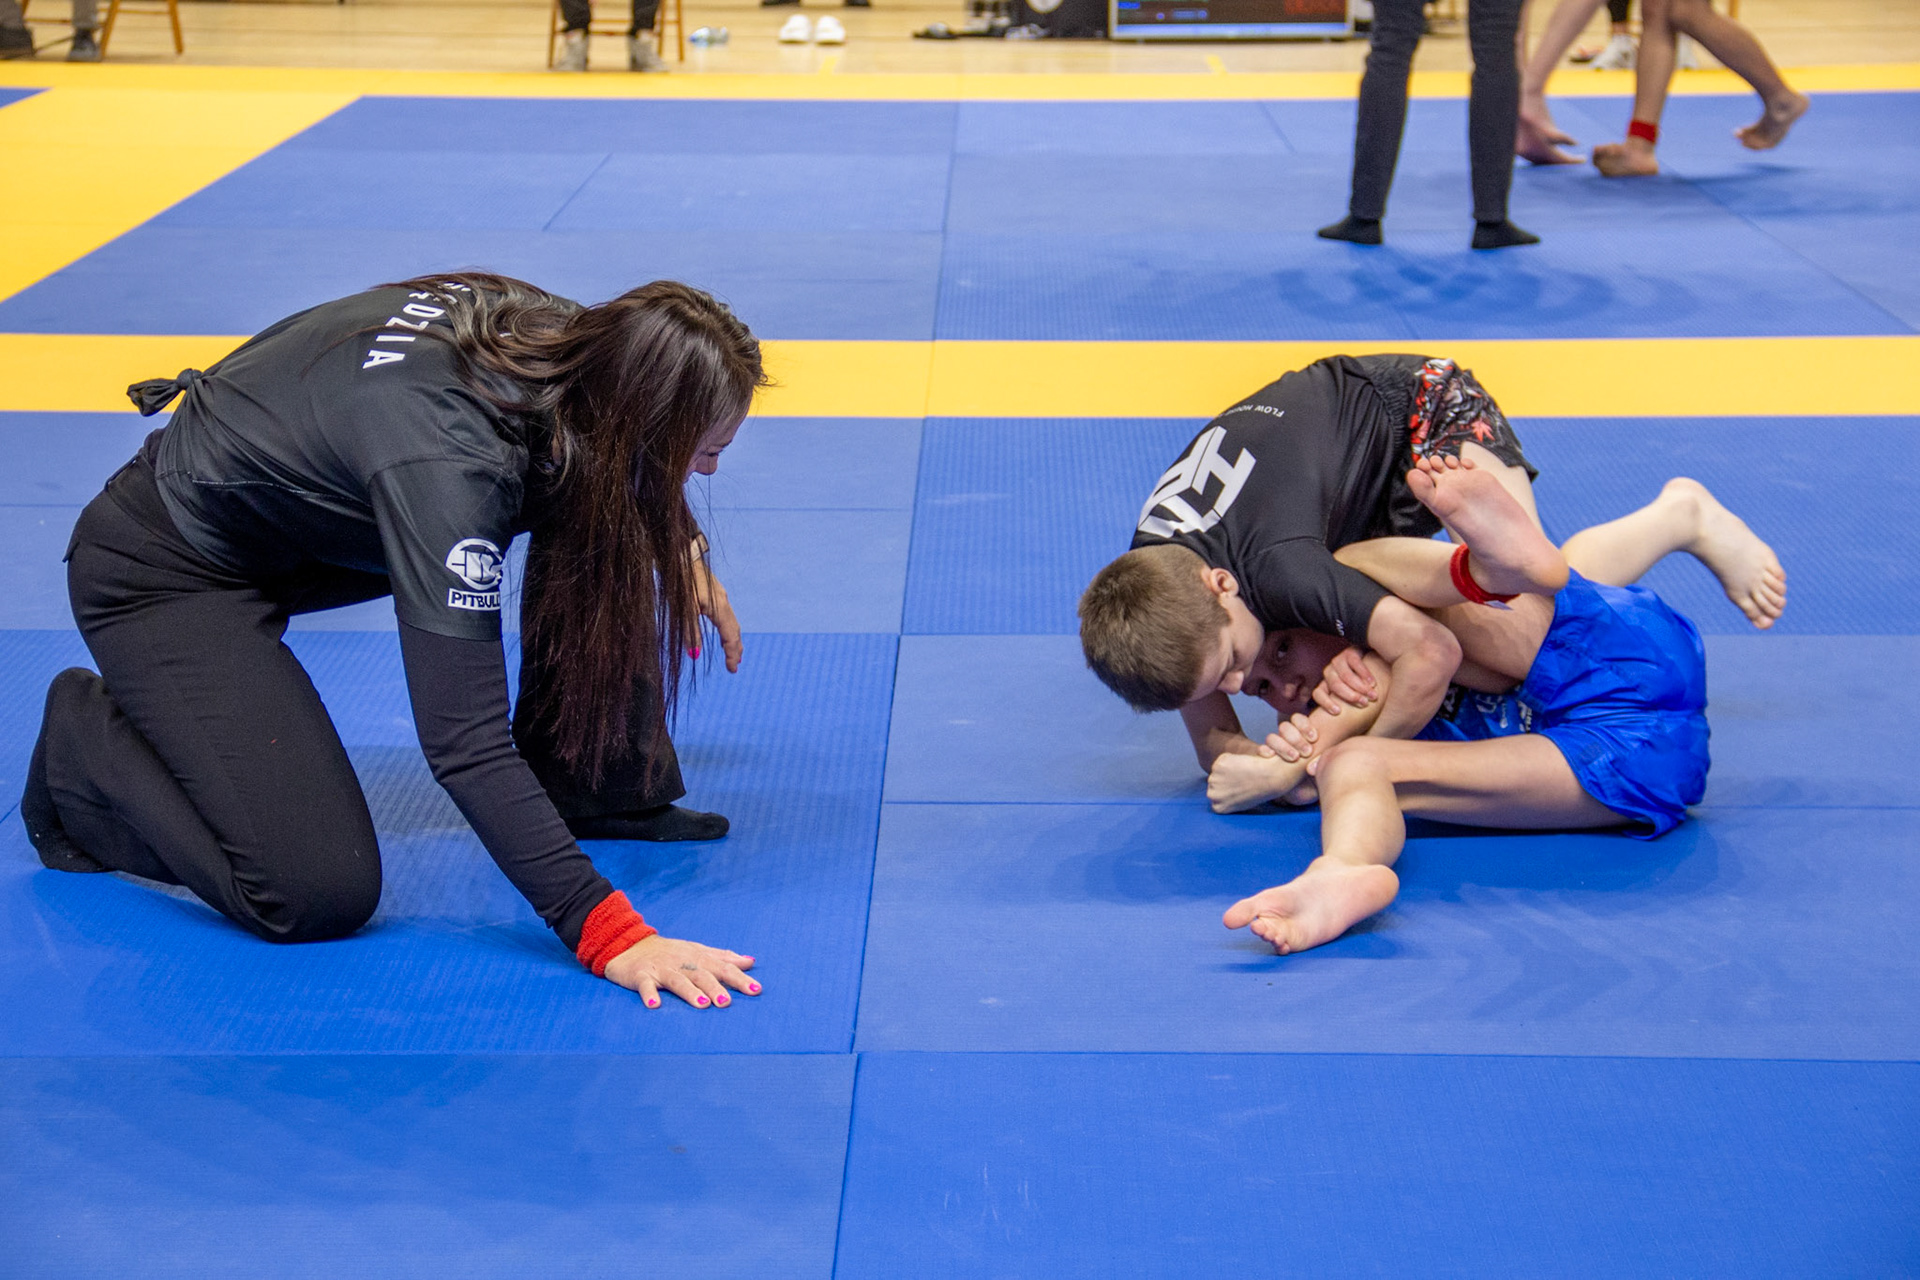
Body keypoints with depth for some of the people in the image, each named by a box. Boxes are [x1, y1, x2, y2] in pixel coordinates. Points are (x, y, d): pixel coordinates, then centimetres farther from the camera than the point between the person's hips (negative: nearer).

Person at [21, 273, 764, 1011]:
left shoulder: (558, 339, -16)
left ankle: (594, 783, 11)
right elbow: (464, 741, -41)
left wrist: (677, 547, 7)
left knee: (593, 512, -3)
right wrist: (607, 932, -42)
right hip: (162, 571, -8)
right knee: (320, 893, -18)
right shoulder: (446, 462, -40)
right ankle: (85, 742, 5)